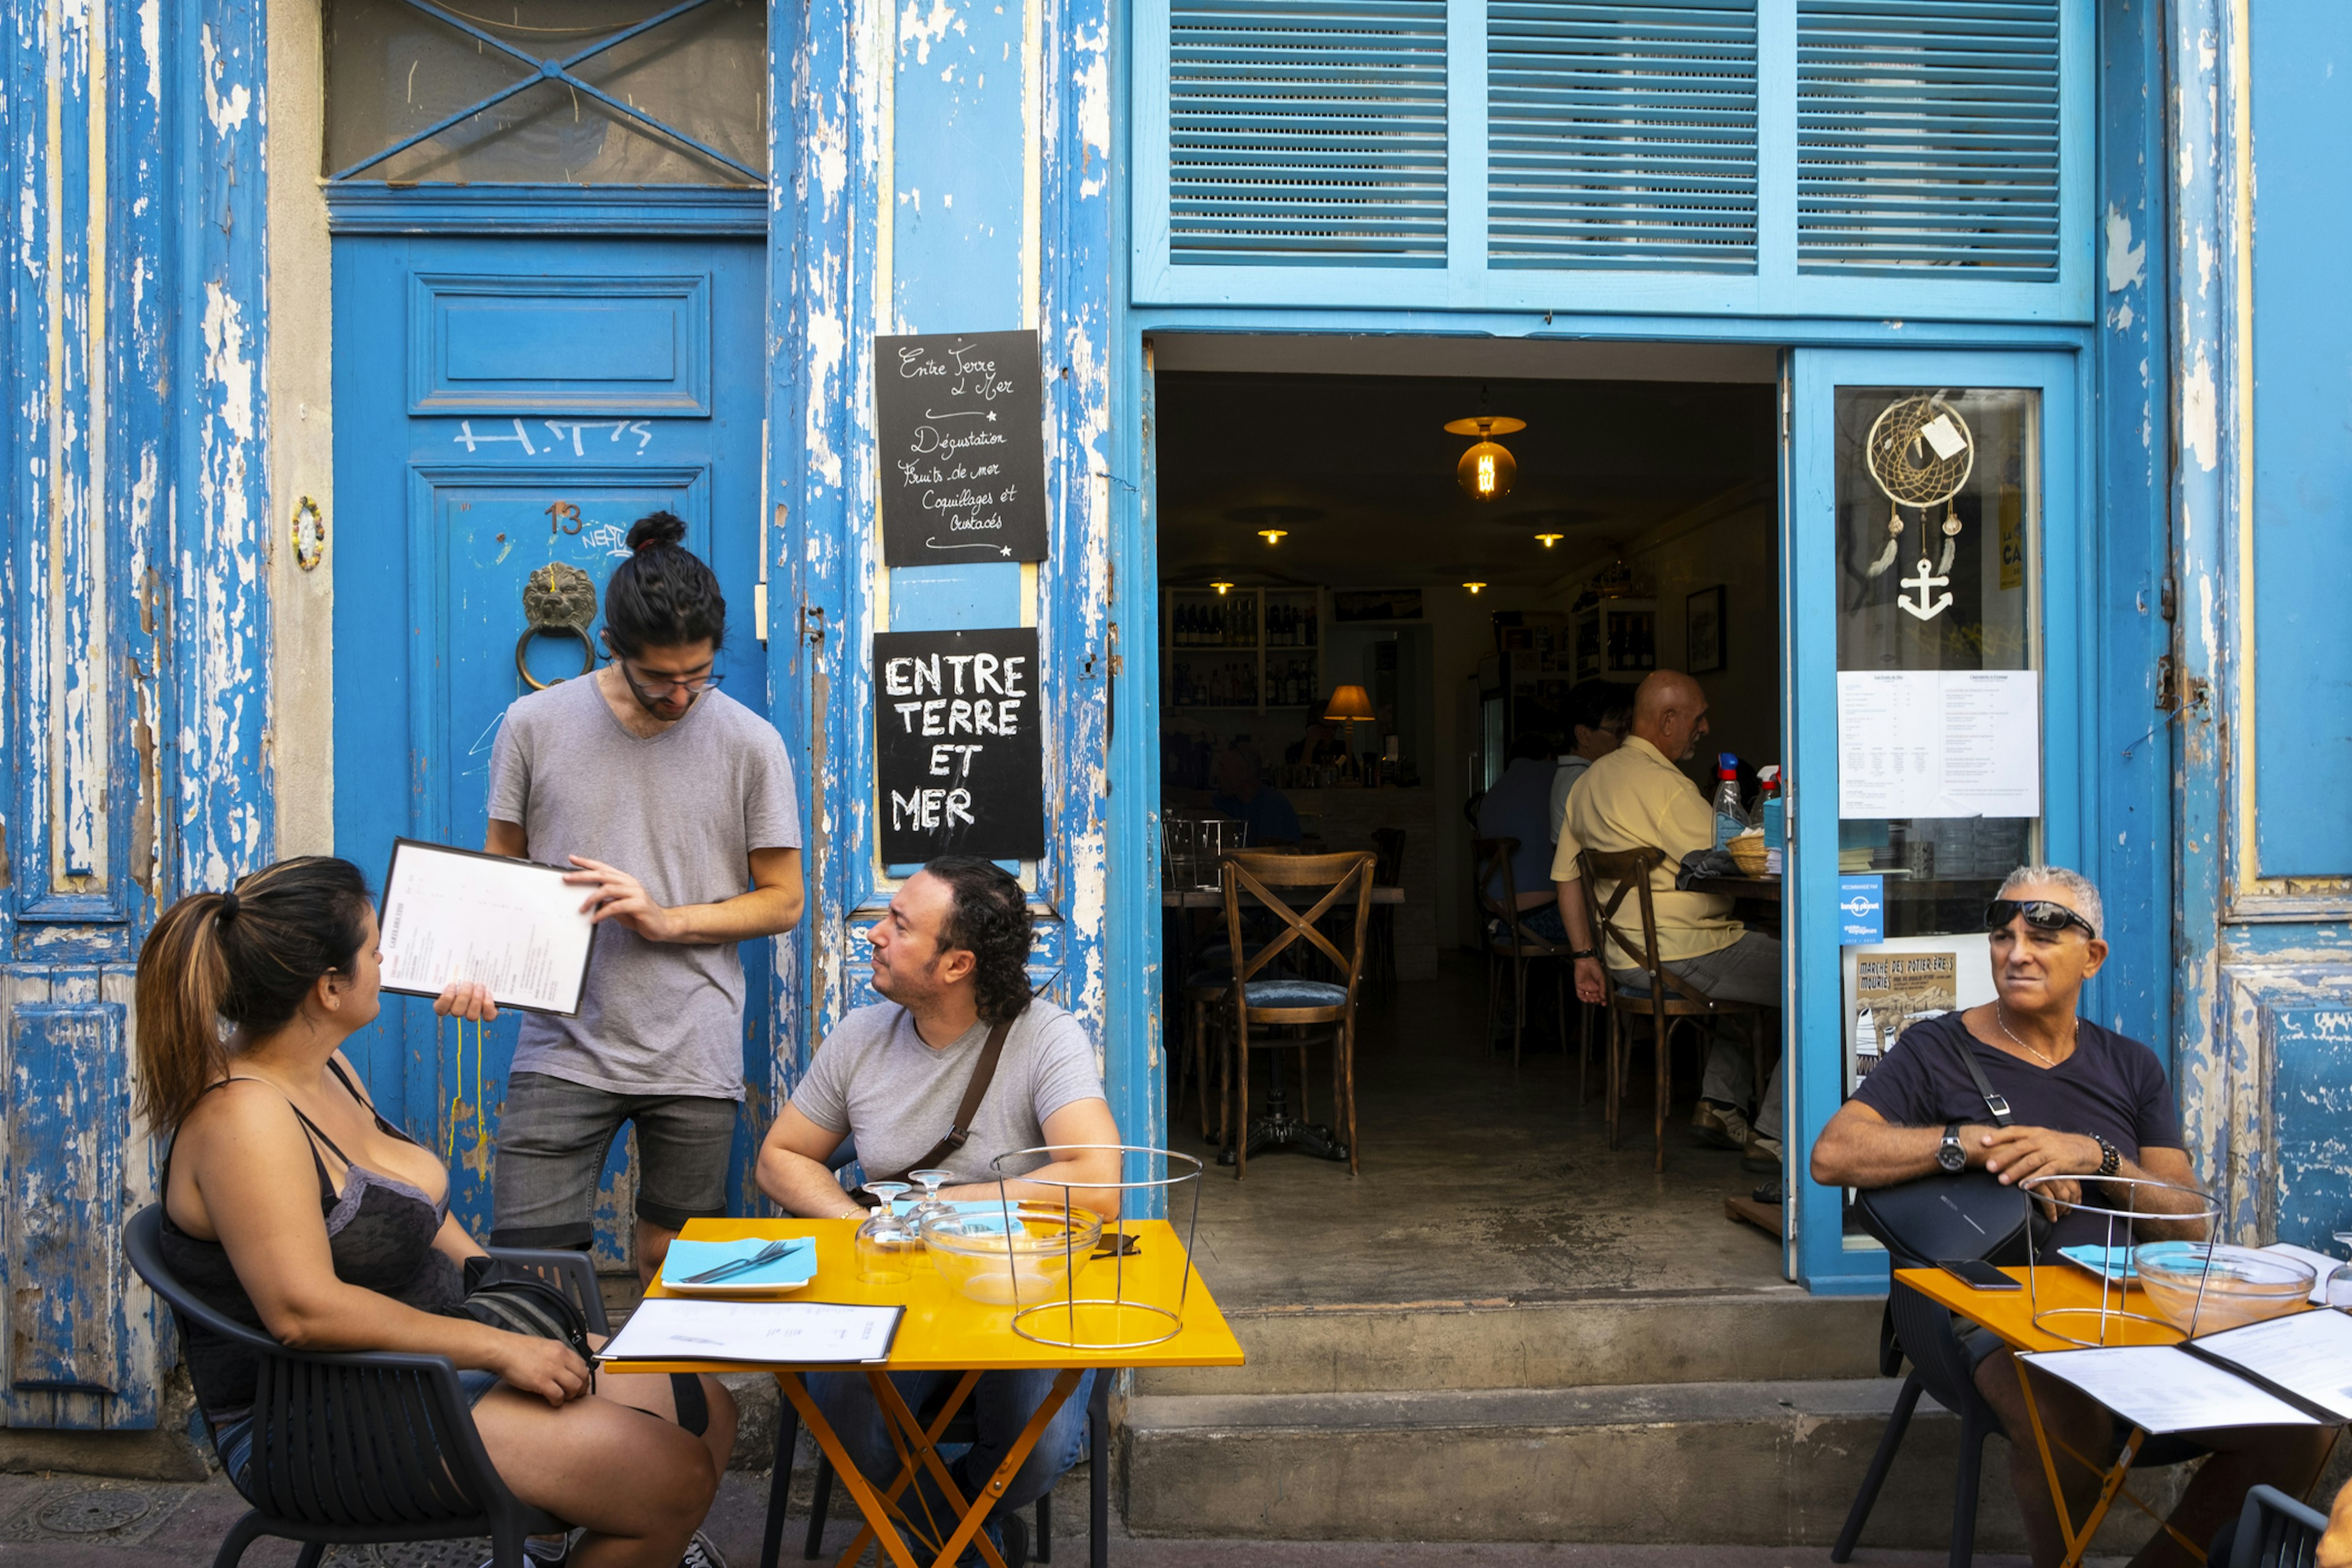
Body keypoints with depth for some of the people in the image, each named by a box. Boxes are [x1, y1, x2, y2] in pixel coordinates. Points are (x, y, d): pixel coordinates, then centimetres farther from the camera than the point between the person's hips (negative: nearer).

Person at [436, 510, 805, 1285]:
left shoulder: (749, 742, -1)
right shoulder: (535, 724, 1)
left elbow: (782, 899, 3)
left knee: (673, 1271, 9)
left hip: (693, 1059, 0)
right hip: (562, 1052, 1)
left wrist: (666, 920, -12)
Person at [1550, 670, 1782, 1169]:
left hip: (1627, 959, 10)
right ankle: (1773, 1137, -5)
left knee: (1755, 969, 32)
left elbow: (1565, 874, 16)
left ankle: (1720, 1103, 25)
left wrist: (1586, 955, 17)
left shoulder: (1589, 780, 14)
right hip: (1682, 956, -10)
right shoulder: (1662, 784, -16)